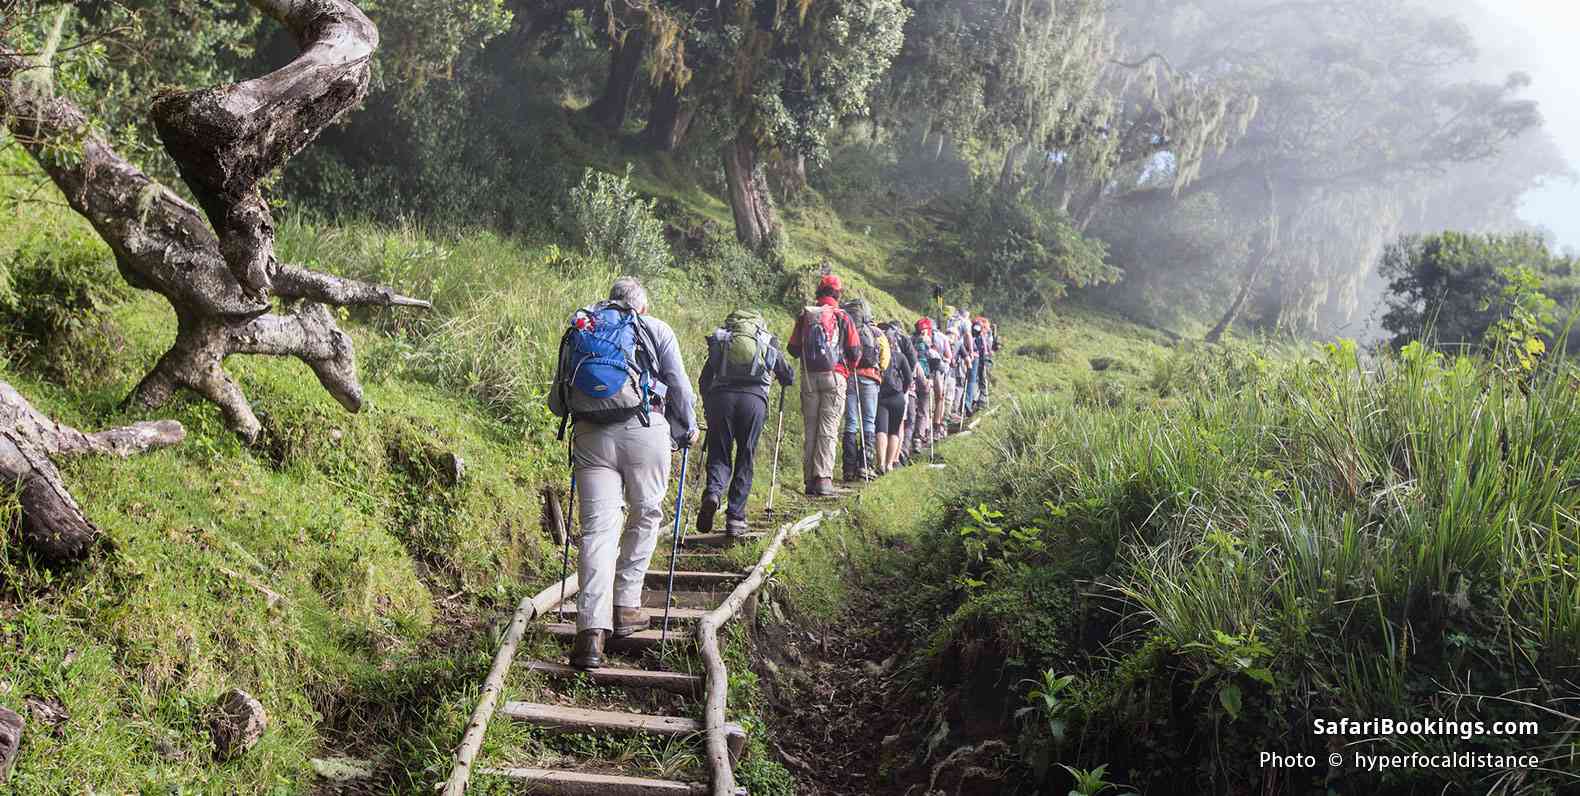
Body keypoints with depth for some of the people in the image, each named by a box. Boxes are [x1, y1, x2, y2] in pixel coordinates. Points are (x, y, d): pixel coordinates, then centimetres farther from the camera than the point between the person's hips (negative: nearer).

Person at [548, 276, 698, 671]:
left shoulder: (578, 329, 22)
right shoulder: (656, 329, 14)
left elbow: (556, 400, 19)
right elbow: (680, 387, 11)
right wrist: (688, 429, 26)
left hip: (589, 435, 2)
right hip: (644, 430, -2)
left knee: (598, 528, -2)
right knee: (645, 518, 17)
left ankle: (591, 631, -12)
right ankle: (626, 607, 17)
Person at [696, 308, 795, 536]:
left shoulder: (720, 342, 25)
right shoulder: (769, 345, 23)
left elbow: (704, 380, 21)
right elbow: (789, 378, 33)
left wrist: (708, 408, 33)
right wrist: (778, 375, 55)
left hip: (720, 397, 1)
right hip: (754, 399, -1)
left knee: (719, 455, 9)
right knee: (745, 459, 8)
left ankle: (712, 492, -20)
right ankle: (735, 517, 3)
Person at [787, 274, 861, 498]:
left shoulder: (805, 316, 6)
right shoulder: (842, 317, 0)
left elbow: (792, 348, 8)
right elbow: (855, 351, 0)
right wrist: (849, 369, 18)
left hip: (809, 377, 3)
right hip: (834, 376, -3)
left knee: (810, 429, 9)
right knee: (828, 429, -3)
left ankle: (810, 480, 9)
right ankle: (823, 479, -11)